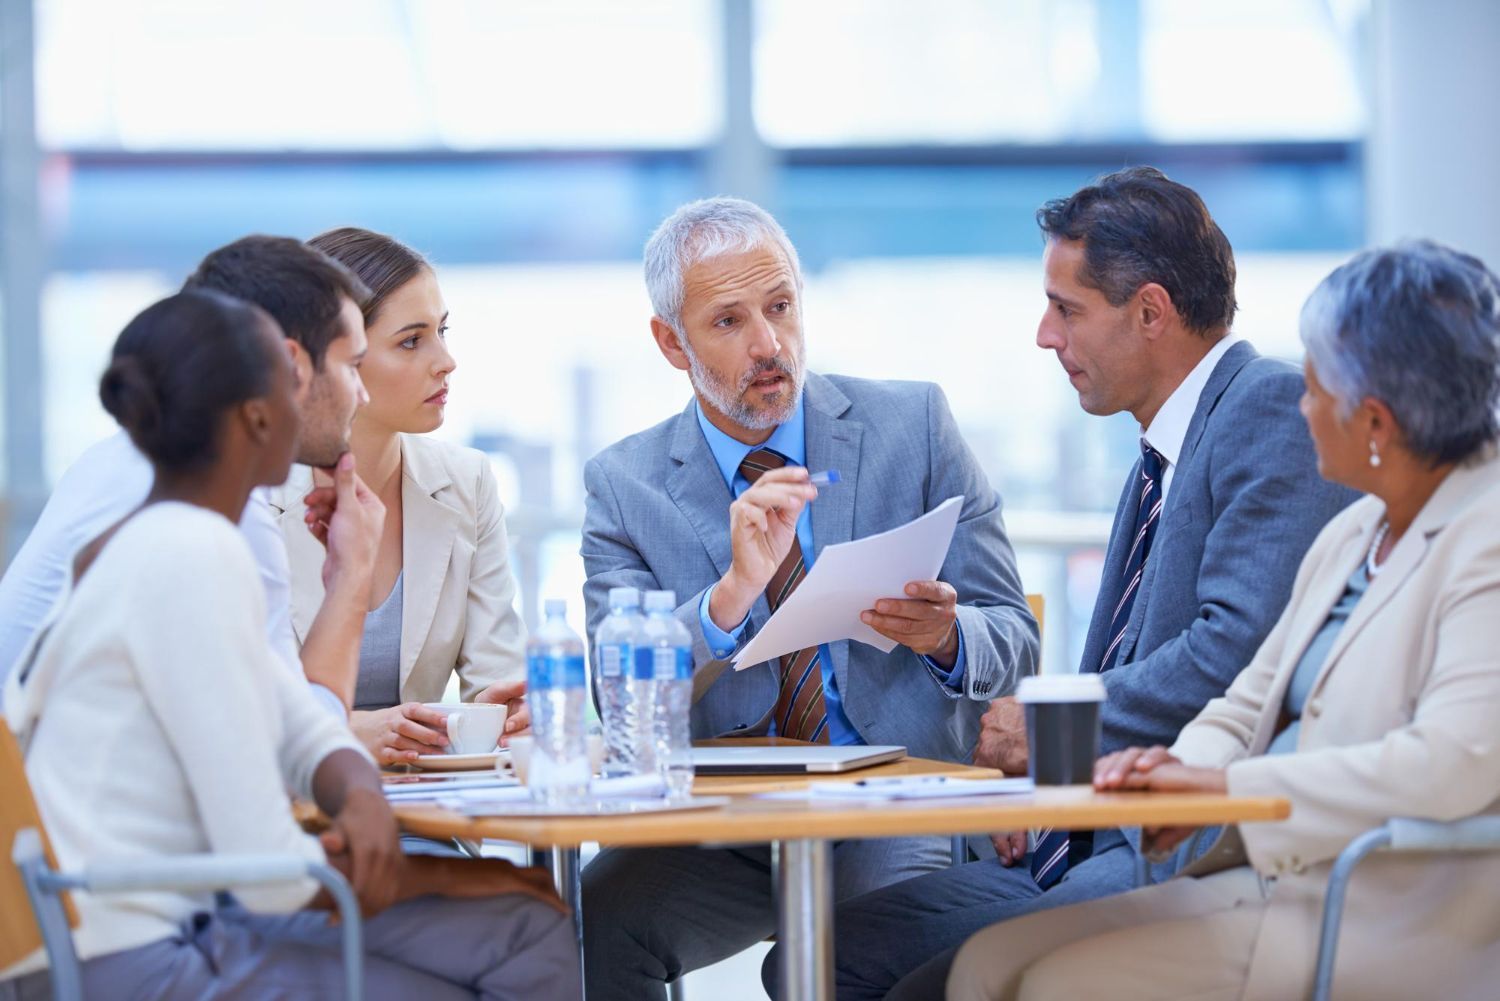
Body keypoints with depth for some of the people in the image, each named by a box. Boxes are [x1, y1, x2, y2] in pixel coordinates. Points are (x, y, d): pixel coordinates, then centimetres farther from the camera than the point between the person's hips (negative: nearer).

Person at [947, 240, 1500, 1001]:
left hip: (1388, 920, -9)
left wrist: (1222, 783, -22)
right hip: (1271, 875, 9)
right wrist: (1181, 770, -6)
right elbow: (1250, 705, 19)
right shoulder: (1353, 535, 17)